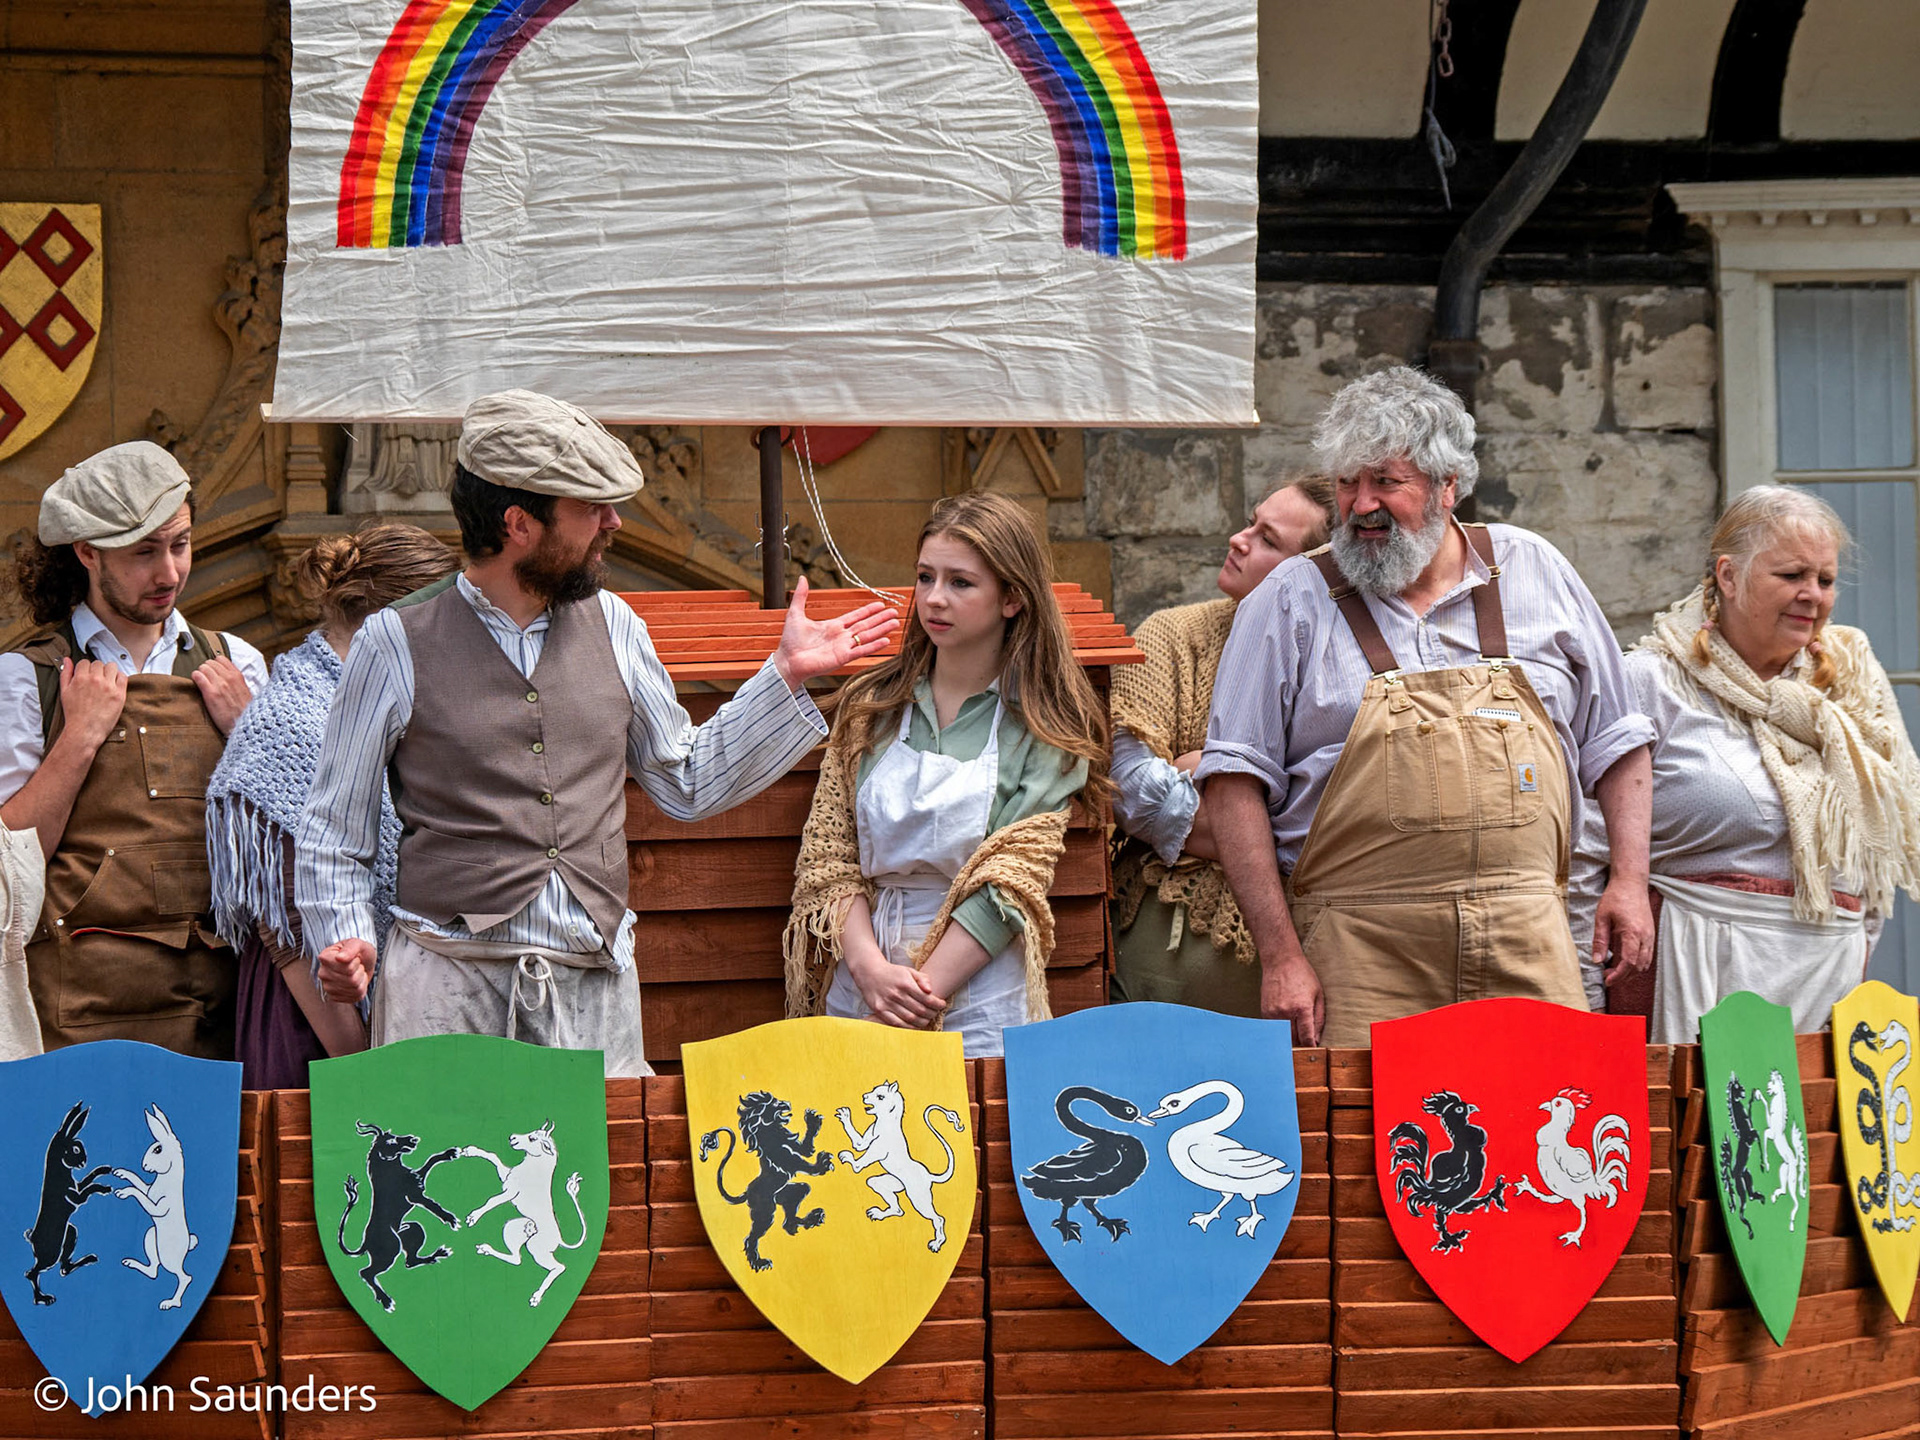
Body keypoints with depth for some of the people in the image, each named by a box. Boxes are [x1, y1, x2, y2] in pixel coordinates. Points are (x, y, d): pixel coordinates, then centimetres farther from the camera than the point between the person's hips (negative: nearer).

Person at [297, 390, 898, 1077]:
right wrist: (345, 940, -10)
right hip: (448, 980, -3)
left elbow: (687, 783, 22)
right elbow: (333, 832, 6)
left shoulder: (612, 626, 12)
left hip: (597, 985, 3)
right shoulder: (396, 642, 1)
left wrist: (788, 675, 18)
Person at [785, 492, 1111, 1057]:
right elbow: (826, 856, 5)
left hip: (982, 1014, -2)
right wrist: (870, 967, -11)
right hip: (856, 1000, 2)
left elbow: (1010, 881, -6)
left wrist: (923, 991, -15)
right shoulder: (869, 708, 10)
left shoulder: (1047, 728, 1)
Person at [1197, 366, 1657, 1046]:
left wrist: (1629, 880, 6)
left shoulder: (1533, 571, 10)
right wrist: (1279, 954, -9)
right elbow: (1236, 781, -1)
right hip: (1362, 958, -2)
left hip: (1526, 947, 2)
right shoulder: (1291, 602, 3)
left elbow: (1614, 741, 18)